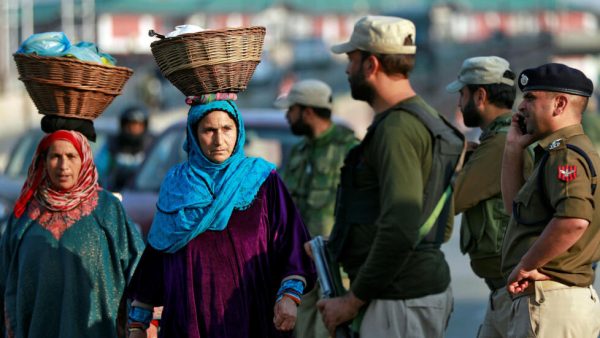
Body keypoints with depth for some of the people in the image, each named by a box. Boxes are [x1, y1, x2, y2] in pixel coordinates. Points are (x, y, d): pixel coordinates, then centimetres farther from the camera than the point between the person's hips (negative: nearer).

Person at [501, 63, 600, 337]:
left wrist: (526, 265, -21)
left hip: (548, 301, -11)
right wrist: (513, 148, 21)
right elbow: (516, 206, 29)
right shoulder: (560, 152, 21)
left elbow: (574, 219, -31)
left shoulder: (563, 154, -14)